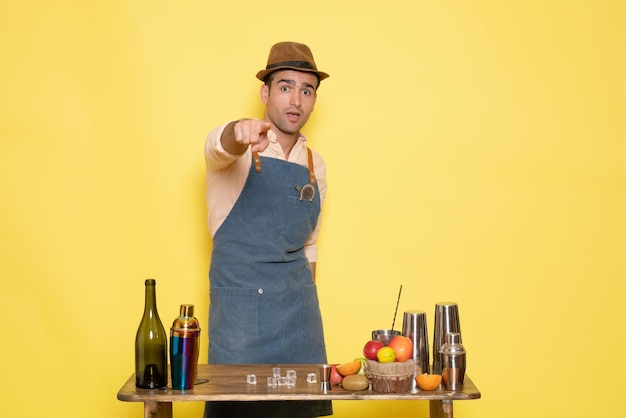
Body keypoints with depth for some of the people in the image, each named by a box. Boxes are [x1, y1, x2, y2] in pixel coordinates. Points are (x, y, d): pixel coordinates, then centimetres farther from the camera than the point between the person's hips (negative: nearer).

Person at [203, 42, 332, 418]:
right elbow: (222, 147, -31)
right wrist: (241, 133, -53)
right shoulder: (234, 149, -5)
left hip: (297, 305, 5)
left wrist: (305, 300, 16)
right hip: (238, 304, -4)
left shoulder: (315, 164, 10)